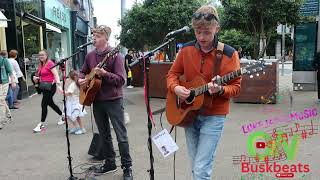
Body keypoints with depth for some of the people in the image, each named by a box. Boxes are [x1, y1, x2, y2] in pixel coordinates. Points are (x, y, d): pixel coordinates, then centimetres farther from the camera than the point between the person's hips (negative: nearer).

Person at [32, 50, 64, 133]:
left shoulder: (50, 63, -11)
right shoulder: (40, 65, 12)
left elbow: (56, 74, -21)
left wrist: (58, 84, -33)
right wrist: (36, 78, 3)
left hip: (50, 86, -9)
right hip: (44, 86, 9)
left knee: (44, 104, -7)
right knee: (51, 103, 18)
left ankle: (41, 124, 2)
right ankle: (62, 116, 37)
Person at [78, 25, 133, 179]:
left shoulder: (115, 55, -11)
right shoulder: (90, 55, 7)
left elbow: (121, 80, -18)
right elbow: (83, 72, 19)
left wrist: (104, 73, -30)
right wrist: (81, 80, -2)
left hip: (113, 100, -6)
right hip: (97, 100, 6)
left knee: (121, 136, -1)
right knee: (104, 135, 16)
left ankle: (127, 167, 12)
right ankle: (110, 163, 31)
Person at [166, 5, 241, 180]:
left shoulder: (229, 54, -10)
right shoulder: (186, 49, 0)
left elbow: (235, 87, -7)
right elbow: (172, 74, 9)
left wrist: (220, 89, -28)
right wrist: (175, 88, -13)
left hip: (213, 116, -4)